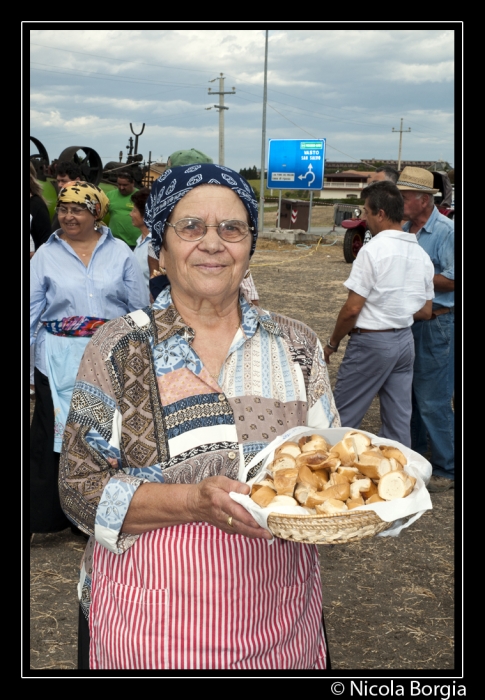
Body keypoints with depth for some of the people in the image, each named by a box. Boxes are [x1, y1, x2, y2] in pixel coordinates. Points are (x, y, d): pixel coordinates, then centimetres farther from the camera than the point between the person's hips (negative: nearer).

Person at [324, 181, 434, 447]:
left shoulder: (373, 250, -16)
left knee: (343, 417, 3)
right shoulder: (421, 254, 6)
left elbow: (352, 308, -17)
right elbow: (425, 311, 10)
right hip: (405, 341, 7)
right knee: (399, 419, 12)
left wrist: (332, 343, -4)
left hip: (371, 342, -7)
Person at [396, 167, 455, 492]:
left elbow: (452, 280, -19)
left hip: (436, 323, -8)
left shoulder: (446, 231, -13)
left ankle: (447, 469, 9)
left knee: (433, 401, -4)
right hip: (406, 320, 8)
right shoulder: (403, 230, 9)